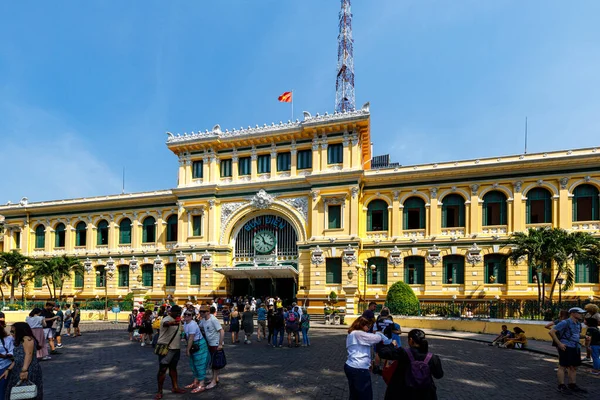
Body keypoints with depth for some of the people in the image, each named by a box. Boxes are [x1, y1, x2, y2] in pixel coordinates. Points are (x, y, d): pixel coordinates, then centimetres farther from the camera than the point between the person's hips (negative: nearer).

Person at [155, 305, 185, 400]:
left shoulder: (177, 320, 10)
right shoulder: (167, 319, -17)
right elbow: (165, 323, -44)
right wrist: (173, 323, -65)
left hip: (176, 348, 8)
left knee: (173, 368, 18)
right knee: (162, 370, -1)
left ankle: (175, 387, 27)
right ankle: (159, 392, 8)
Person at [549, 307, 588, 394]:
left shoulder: (578, 324, 13)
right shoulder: (565, 323, -13)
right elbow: (552, 332, -17)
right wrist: (559, 343, -18)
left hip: (575, 348, 9)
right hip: (566, 347, -9)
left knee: (574, 367, 14)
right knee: (562, 366, -3)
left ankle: (572, 385, 25)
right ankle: (561, 386, 1)